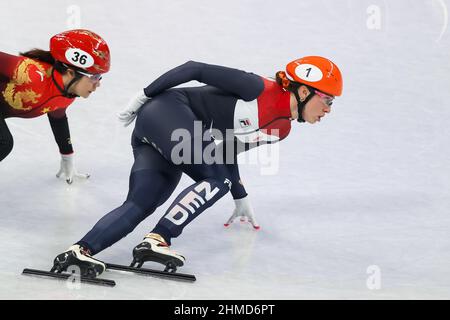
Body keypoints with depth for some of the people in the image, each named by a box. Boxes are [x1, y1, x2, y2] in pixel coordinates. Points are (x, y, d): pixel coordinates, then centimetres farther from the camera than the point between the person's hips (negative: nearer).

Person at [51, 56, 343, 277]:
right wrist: (144, 94, -6)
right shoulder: (260, 89, -13)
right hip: (165, 111, -8)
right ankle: (156, 241, -25)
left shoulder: (281, 128, 13)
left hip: (160, 143, 8)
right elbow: (195, 69, -10)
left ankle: (82, 250, -26)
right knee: (218, 179, -19)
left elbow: (227, 152, 25)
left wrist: (240, 198, 30)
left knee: (140, 206, -11)